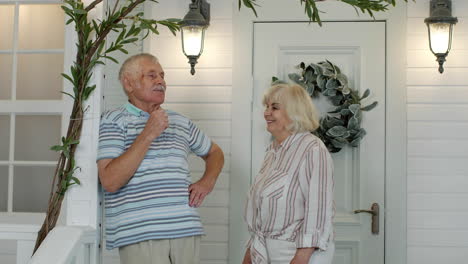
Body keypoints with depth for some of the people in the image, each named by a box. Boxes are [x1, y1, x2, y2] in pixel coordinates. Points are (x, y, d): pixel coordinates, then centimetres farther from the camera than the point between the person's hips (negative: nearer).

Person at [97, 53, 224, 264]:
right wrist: (147, 135, -14)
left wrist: (207, 182, 11)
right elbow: (110, 181, -13)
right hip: (139, 237, -5)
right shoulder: (113, 121, -1)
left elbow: (215, 152, 32)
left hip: (187, 231, 5)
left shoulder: (181, 123, 16)